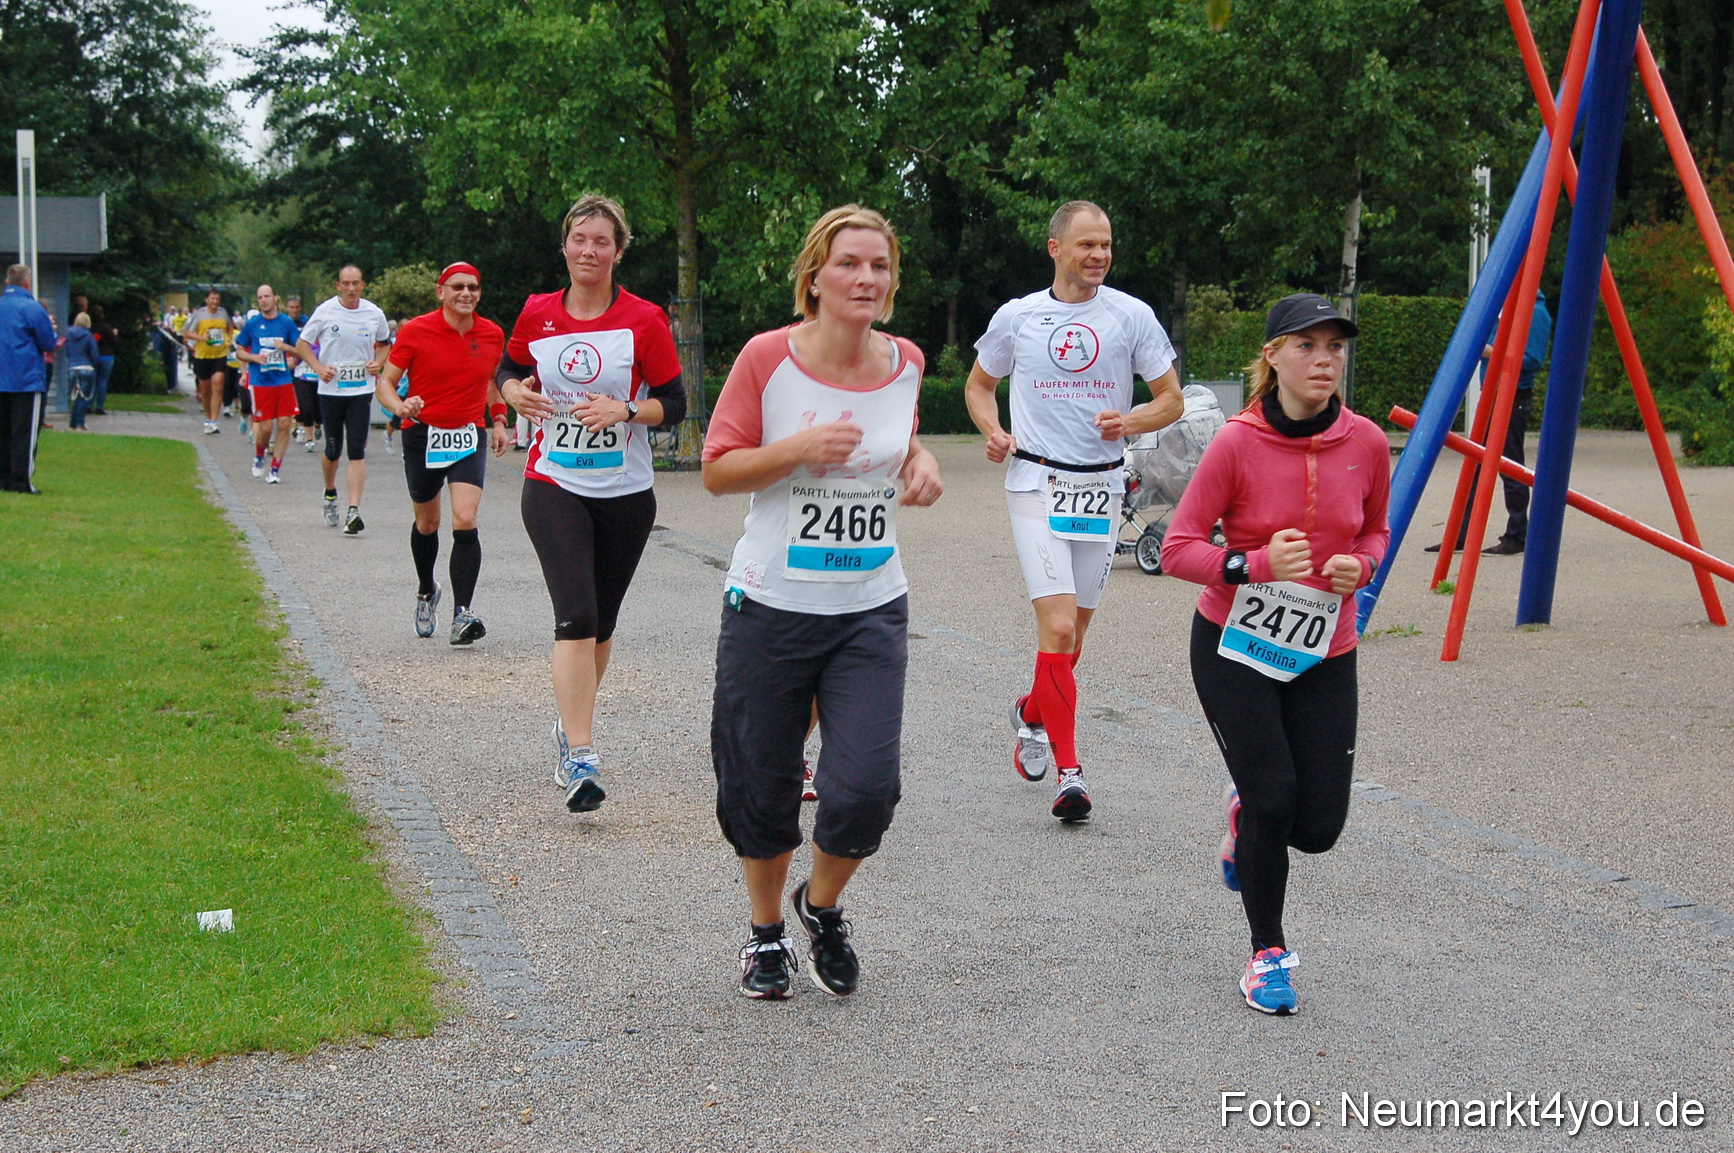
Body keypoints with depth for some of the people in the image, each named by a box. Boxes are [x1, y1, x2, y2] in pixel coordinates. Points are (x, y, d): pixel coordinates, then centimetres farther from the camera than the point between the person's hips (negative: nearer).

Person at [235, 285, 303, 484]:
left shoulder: (287, 323, 5)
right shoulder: (252, 323, 3)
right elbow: (239, 351, 10)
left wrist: (286, 347, -12)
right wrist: (254, 357, -9)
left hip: (283, 380, 1)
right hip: (260, 383, -1)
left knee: (284, 424, -5)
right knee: (265, 428, -4)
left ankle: (275, 468, 5)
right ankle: (258, 456, 26)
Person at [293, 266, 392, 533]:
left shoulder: (374, 314, 2)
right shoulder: (325, 311, -3)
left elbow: (385, 344, 19)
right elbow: (302, 344, 4)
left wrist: (378, 362, -2)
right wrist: (318, 368, -12)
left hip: (361, 391, 0)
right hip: (330, 389, 0)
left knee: (357, 452, -8)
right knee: (333, 450, 8)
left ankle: (354, 511, -12)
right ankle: (330, 494, 37)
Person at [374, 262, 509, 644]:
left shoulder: (492, 334, 2)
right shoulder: (415, 332, -8)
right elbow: (384, 382, -5)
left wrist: (498, 419, 10)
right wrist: (400, 406, -25)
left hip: (469, 438, 1)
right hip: (423, 436, -1)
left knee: (465, 521, -16)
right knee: (427, 523, 14)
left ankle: (462, 614, -18)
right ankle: (426, 592, 42)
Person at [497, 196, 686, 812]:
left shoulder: (644, 319, -5)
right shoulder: (537, 314, 1)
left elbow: (674, 404, -3)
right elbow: (508, 370, 18)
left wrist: (623, 410, -20)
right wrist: (518, 393, -5)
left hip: (625, 493, 1)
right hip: (554, 487, -1)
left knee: (600, 622, 13)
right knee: (576, 615, -16)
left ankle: (572, 723, 36)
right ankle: (580, 760, -19)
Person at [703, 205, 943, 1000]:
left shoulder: (905, 363, 2)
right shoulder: (767, 359, -9)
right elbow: (717, 470, -5)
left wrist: (919, 464, 1)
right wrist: (801, 447, -20)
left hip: (872, 611, 2)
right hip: (771, 605, -2)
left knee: (866, 786, -9)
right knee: (761, 785, 9)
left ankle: (823, 908, 23)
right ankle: (766, 932, 35)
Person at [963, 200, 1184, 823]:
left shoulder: (1132, 316, 2)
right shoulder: (1016, 317, 3)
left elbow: (1171, 400, 7)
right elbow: (979, 384, 17)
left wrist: (1129, 422, -14)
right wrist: (993, 432, -3)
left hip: (1101, 485, 2)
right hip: (1037, 482, -2)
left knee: (1074, 629, 11)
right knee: (1058, 628, -15)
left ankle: (1032, 713, 41)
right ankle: (1068, 772, -11)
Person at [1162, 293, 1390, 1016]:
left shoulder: (1366, 443, -4)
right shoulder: (1237, 444, -15)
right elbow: (1178, 549, -12)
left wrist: (1360, 565, -9)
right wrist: (1255, 564, -28)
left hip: (1324, 653, 3)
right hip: (1233, 644, -3)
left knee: (1318, 826, -1)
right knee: (1273, 796, -11)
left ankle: (1246, 817, 37)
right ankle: (1267, 955, 12)